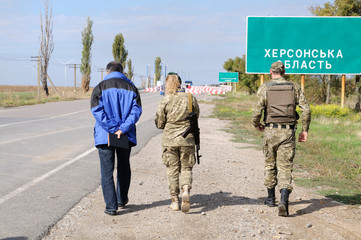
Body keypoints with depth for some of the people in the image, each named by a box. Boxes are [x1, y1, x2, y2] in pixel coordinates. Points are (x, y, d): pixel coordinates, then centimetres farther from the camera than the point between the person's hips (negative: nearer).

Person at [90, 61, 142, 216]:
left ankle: (111, 206, 1)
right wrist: (122, 129, -14)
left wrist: (114, 129, -14)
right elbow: (136, 111, -7)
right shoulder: (131, 88, 5)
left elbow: (97, 110, -13)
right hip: (126, 136, 3)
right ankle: (122, 199, 33)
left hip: (105, 136, -3)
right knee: (123, 167, 21)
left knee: (107, 171, 3)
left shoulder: (100, 88, -2)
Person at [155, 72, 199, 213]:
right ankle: (186, 190, -15)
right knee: (186, 168, 11)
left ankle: (175, 201, 13)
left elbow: (159, 124, -2)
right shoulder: (191, 98, -2)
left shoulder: (165, 101, -8)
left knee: (172, 170, 10)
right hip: (187, 139, 1)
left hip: (170, 140, -1)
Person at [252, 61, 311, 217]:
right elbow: (306, 110, -1)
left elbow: (257, 111, -8)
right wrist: (305, 130, 8)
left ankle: (271, 198, 29)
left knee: (270, 164, 17)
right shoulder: (295, 88, 4)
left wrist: (257, 125, 11)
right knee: (285, 167, -1)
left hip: (270, 131, 0)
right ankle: (284, 201, -19)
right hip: (288, 132, 0)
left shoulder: (265, 88, -1)